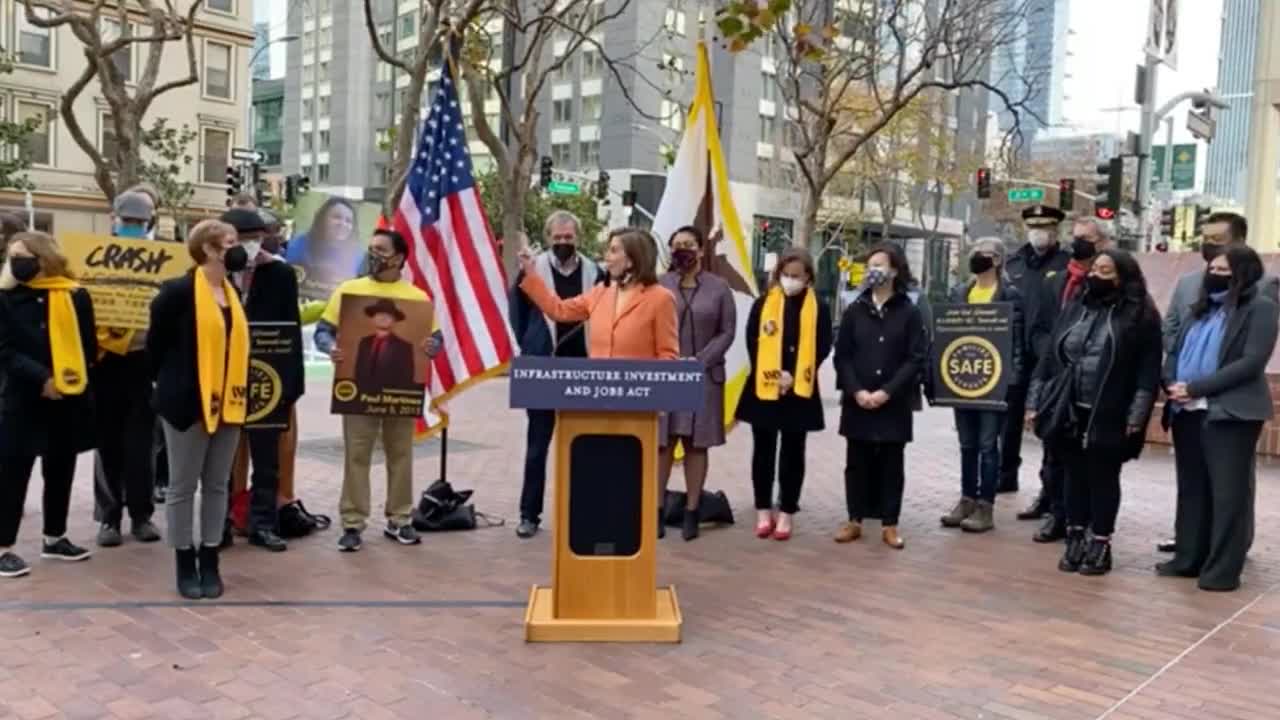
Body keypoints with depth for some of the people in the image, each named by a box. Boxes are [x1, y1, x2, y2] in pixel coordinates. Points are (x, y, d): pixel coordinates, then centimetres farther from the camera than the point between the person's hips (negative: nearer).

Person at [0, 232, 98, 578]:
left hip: (68, 400, 2)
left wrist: (76, 376, -9)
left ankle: (54, 538, 27)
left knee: (61, 471, 13)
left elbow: (89, 346, 4)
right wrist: (41, 378, -19)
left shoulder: (75, 296, 0)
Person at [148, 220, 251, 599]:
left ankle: (209, 561, 20)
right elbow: (156, 343, -5)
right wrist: (169, 385, 4)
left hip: (228, 402, 6)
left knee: (217, 485, 11)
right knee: (183, 485, 5)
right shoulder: (178, 291, -9)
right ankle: (185, 564, 15)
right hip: (188, 401, -6)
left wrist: (239, 392, 10)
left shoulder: (233, 293, 11)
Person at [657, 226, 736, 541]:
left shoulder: (719, 287, 4)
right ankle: (657, 509, 8)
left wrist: (699, 361, -10)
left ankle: (691, 511, 11)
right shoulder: (659, 285, 4)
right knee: (661, 443, 1)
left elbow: (727, 332, 0)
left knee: (696, 445, 4)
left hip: (703, 377, 0)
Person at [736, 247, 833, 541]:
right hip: (763, 388, 1)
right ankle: (764, 510, 18)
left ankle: (786, 512, 16)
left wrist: (794, 376, -12)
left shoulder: (818, 308, 1)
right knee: (763, 450, 7)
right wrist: (771, 374, -12)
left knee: (793, 453, 7)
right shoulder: (762, 303, 2)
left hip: (800, 391, 0)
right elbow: (752, 343, -1)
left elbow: (822, 349, -2)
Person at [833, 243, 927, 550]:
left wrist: (887, 392, -13)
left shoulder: (910, 313, -1)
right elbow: (842, 355, 3)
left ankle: (889, 524, 15)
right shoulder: (854, 311, 4)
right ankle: (855, 519, 18)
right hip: (857, 402, 2)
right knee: (857, 462, 8)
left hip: (894, 404, -2)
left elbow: (916, 359, -5)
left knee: (891, 464, 6)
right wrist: (856, 391, -10)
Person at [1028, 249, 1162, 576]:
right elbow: (1051, 356, 10)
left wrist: (1136, 415, -16)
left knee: (1103, 479, 6)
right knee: (1075, 476, 12)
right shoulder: (1075, 308, 9)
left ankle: (1100, 545, 17)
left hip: (1109, 416, -4)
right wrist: (1035, 401, 6)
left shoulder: (1141, 315, -5)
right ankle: (1075, 539, 24)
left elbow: (1148, 369, -9)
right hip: (1069, 411, 4)